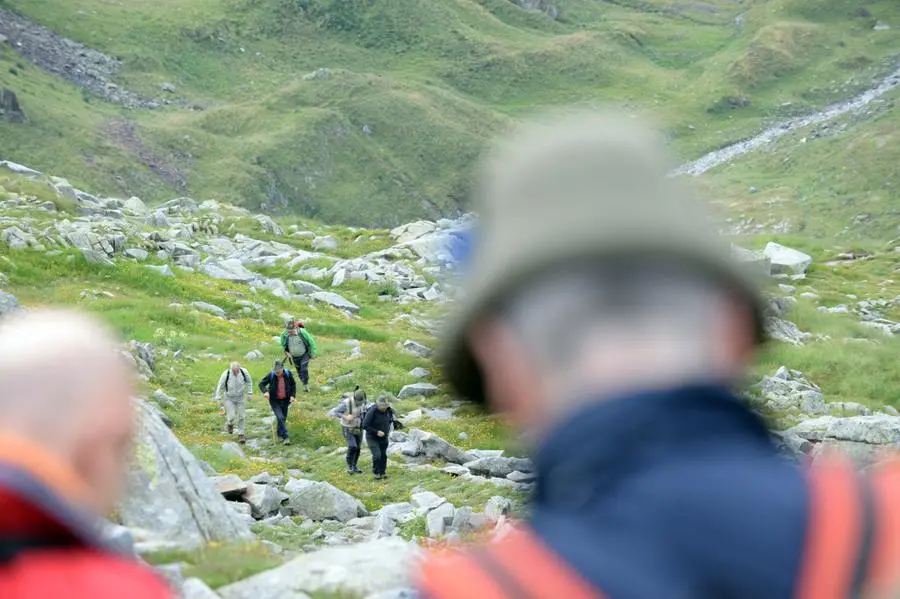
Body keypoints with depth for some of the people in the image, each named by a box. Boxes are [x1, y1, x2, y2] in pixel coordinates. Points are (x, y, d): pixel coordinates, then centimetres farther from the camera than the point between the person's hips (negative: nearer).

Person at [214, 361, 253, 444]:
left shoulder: (244, 372, -19)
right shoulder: (226, 374, -24)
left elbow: (249, 381, 3)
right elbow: (220, 386, -9)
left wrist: (249, 393, 5)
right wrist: (218, 398, -6)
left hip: (240, 397, 2)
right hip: (229, 398, -2)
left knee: (241, 417, 5)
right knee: (231, 417, -10)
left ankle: (241, 435, 21)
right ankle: (229, 423, 26)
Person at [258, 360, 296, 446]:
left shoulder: (288, 374, -12)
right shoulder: (271, 375, -18)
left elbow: (293, 384, 3)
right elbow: (261, 384, -10)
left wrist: (293, 395, -8)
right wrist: (265, 391, -30)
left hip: (285, 400, 3)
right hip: (275, 401, -3)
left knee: (283, 419, 15)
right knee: (280, 418, -16)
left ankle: (280, 434, 39)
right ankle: (285, 438, -12)